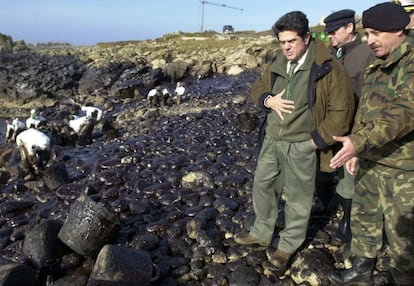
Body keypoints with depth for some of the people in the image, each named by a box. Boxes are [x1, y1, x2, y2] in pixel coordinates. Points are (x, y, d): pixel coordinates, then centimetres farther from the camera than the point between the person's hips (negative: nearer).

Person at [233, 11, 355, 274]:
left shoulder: (327, 68, -15)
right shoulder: (278, 66, 5)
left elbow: (341, 110, -15)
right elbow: (257, 88, 18)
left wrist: (316, 141, -14)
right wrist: (268, 100, -6)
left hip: (301, 146, -6)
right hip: (271, 140, 7)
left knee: (298, 198, 8)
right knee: (263, 185, 18)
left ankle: (288, 247, 29)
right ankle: (262, 232, 40)